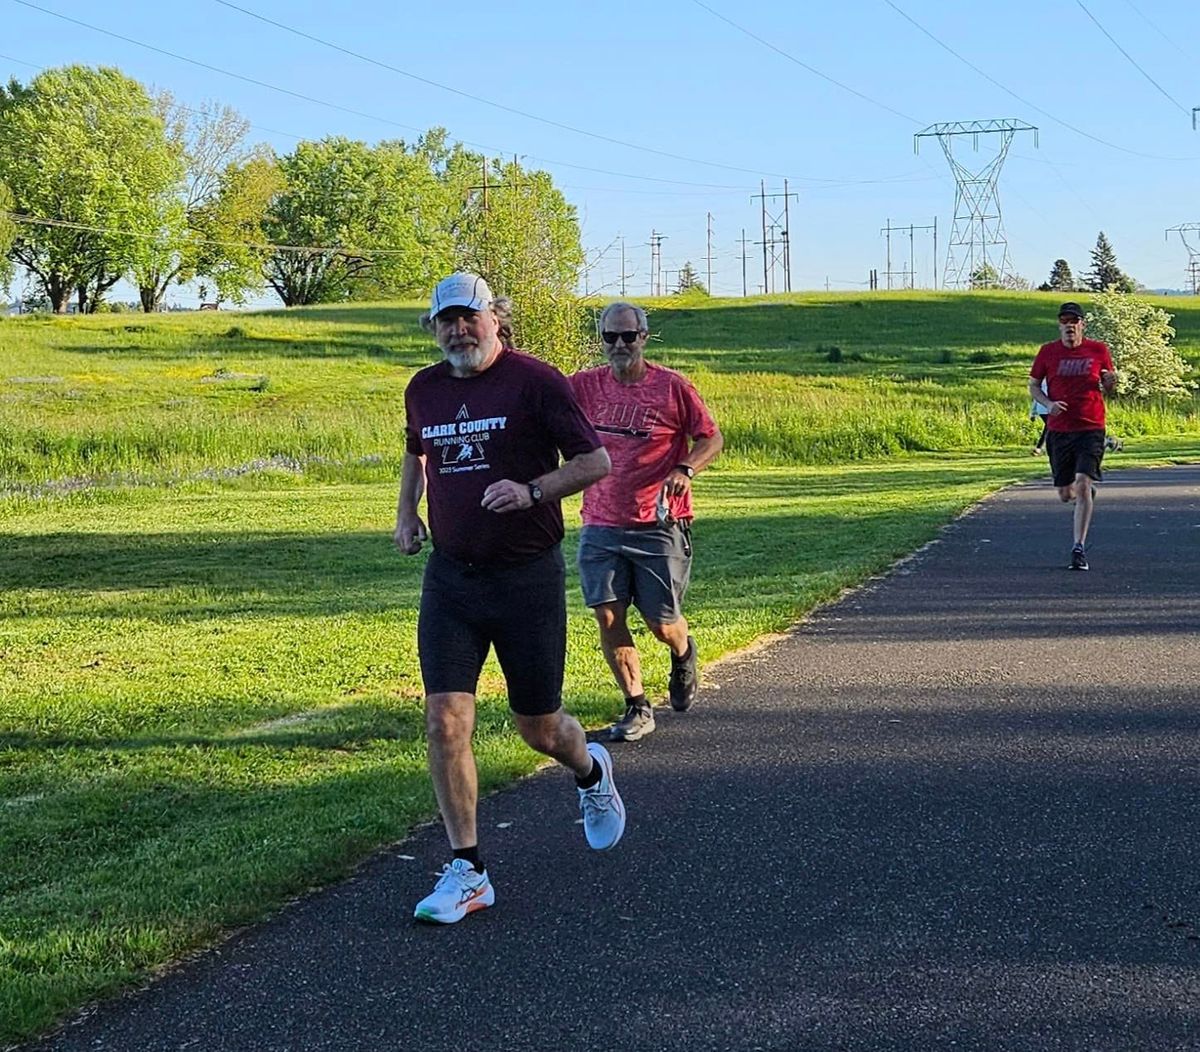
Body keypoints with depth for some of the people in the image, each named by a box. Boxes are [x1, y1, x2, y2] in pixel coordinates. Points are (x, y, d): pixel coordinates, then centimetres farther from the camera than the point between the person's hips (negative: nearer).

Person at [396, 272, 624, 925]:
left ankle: (591, 773, 44)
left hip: (527, 577, -4)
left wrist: (532, 490, -23)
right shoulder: (423, 390, 9)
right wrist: (406, 512, 13)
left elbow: (596, 461, -8)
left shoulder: (535, 381, -8)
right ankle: (466, 871, 1)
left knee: (538, 728, 7)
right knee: (445, 723, -9)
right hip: (449, 576, 4)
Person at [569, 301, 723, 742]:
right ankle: (637, 709, 10)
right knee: (608, 618, -4)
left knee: (662, 623, 1)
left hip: (660, 526, -2)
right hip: (601, 526, 3)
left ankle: (683, 656, 38)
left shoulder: (672, 387, -5)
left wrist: (685, 470, -18)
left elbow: (712, 438, 1)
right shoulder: (587, 386, 3)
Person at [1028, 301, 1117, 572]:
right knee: (1065, 495, 7)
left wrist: (1109, 384, -12)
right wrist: (1048, 403, -9)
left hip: (1091, 428, -2)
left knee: (1083, 483, -18)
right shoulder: (1048, 352, 2)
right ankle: (1087, 494, 46)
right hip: (1058, 430, 2)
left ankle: (1079, 548, -13)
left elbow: (1107, 389, 12)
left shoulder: (1098, 350, 2)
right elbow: (1033, 385, 10)